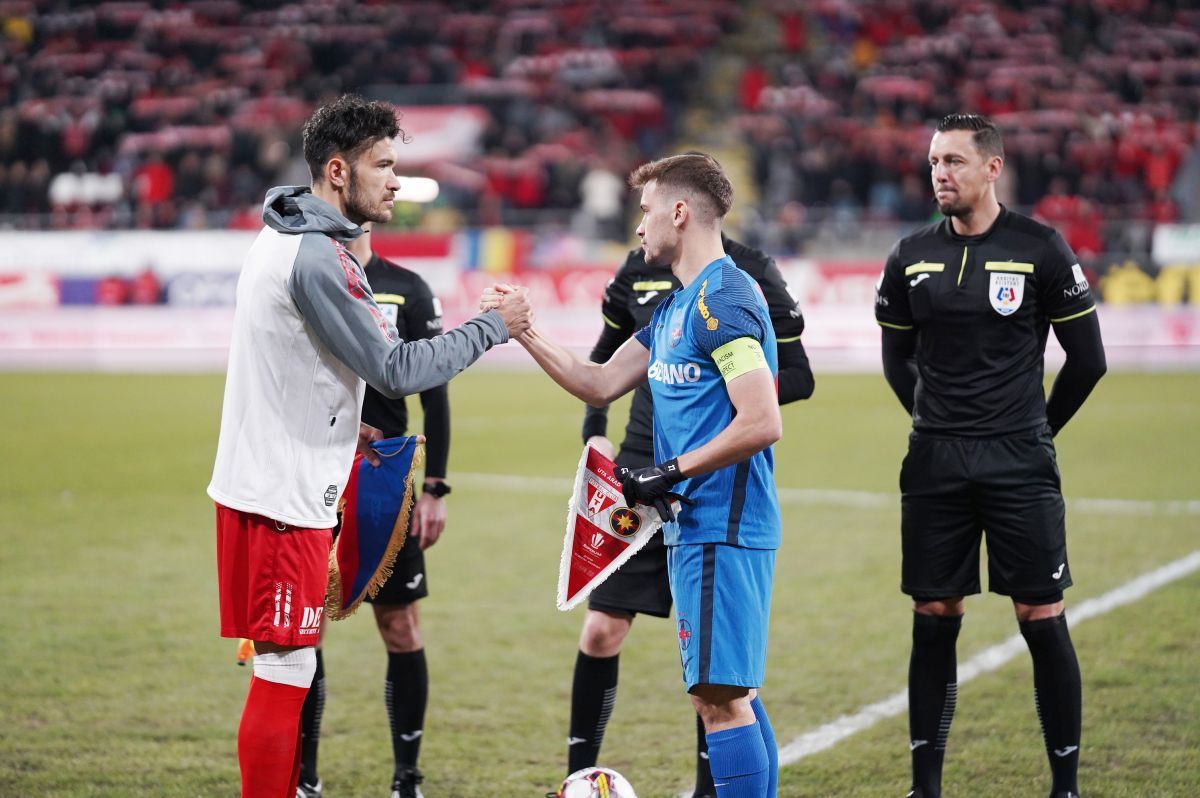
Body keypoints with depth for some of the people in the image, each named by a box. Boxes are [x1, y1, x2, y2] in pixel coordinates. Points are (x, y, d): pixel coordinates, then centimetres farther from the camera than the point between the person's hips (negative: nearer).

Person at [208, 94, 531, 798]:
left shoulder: (284, 238, 12)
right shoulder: (319, 259, -19)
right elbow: (399, 371, -18)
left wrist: (340, 425, 19)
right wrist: (492, 327, -9)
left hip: (278, 485, 10)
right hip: (283, 497, -10)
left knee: (289, 670, 16)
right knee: (285, 672, -6)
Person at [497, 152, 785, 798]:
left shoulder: (723, 298, -15)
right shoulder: (676, 305, 17)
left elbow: (762, 424, -22)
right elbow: (601, 384, 23)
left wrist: (671, 472, -16)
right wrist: (524, 333, 16)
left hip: (718, 528, -10)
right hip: (696, 526, 10)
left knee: (719, 696, -10)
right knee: (733, 693, 12)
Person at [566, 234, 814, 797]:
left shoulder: (751, 274, -6)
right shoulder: (639, 271, 6)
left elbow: (798, 377, -4)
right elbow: (603, 359, 21)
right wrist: (594, 433, 8)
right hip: (642, 472, 3)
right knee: (601, 630, 0)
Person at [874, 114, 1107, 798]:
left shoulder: (1040, 249, -4)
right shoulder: (912, 257, 6)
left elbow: (1087, 360, 2)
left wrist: (1036, 429, 9)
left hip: (1020, 465, -3)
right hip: (935, 466, 3)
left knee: (1043, 619, -3)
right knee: (934, 620, 5)